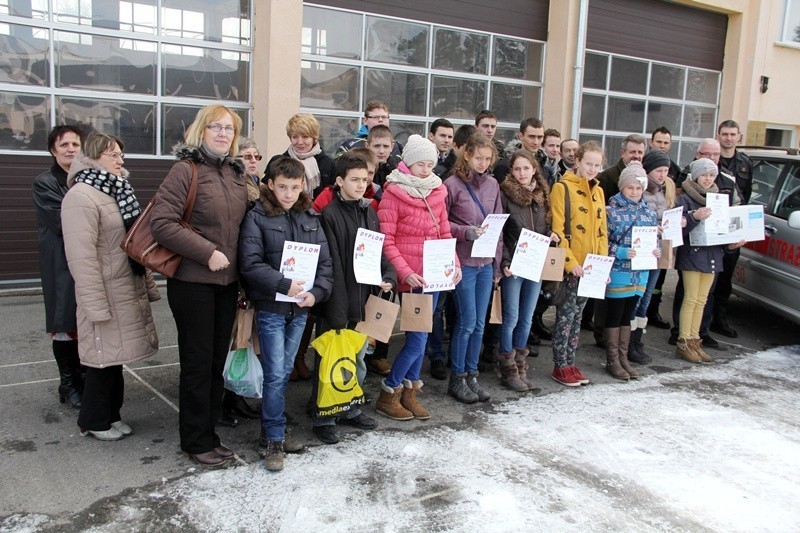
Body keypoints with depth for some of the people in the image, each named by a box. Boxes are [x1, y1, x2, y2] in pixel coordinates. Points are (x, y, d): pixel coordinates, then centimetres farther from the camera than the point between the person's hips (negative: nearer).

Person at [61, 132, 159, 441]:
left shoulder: (117, 192, 16)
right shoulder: (81, 196, -15)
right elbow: (82, 256, -21)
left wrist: (149, 286, 17)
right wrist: (96, 305, -23)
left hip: (128, 291, 9)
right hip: (105, 293, -8)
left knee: (115, 356, 15)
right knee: (104, 358, 2)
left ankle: (111, 415, 28)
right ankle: (94, 422, 19)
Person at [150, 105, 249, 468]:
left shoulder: (237, 173, 11)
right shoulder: (186, 169, -10)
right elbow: (161, 223, -18)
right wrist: (207, 253, -20)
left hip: (228, 282, 6)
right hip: (192, 282, -6)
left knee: (218, 360, 13)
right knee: (198, 363, 3)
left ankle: (209, 432, 27)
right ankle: (196, 441, 18)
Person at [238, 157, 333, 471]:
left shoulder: (311, 218, 8)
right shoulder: (257, 217, -6)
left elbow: (325, 261, 5)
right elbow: (250, 264, -14)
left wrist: (316, 292, -10)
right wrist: (285, 285, -19)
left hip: (301, 308, 5)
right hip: (271, 307, -4)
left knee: (284, 371, 14)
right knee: (276, 374, -5)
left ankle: (273, 428, 28)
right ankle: (275, 439, 7)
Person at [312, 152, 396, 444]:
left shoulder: (369, 212, 9)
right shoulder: (330, 214, -12)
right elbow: (333, 266, -16)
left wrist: (388, 276, -5)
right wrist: (338, 312, -19)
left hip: (364, 300, 7)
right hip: (339, 303, -7)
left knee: (358, 360, 18)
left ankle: (351, 409, 34)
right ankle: (323, 418, 16)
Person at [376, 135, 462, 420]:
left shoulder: (436, 190, 10)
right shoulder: (394, 192, -8)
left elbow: (444, 232, 16)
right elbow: (386, 240, -10)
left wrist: (454, 263, 3)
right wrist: (405, 273, -18)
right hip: (410, 278, -6)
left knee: (419, 335, 12)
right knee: (417, 338, -6)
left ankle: (409, 392, 26)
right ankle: (387, 394, 11)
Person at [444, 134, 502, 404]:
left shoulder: (492, 185, 9)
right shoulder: (452, 184, -7)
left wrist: (498, 263, 11)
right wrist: (466, 232, -21)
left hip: (486, 263, 5)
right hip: (463, 262, -5)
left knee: (479, 323, 10)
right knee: (467, 322, -2)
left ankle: (471, 375, 23)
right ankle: (457, 379, 12)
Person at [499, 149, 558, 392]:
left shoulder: (542, 194, 10)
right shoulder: (505, 194, -7)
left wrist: (551, 235, -2)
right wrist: (504, 262, -16)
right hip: (514, 266, -5)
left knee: (526, 319, 12)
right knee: (511, 318, 0)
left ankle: (520, 367, 22)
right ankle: (508, 370, 11)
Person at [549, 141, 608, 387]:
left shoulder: (598, 191, 13)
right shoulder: (563, 188, -8)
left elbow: (602, 230, 15)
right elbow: (558, 230, -13)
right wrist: (570, 262, -18)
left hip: (590, 267, 7)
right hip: (569, 266, -6)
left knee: (577, 315, 13)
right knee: (566, 315, -1)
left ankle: (570, 363, 22)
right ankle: (560, 366, 10)